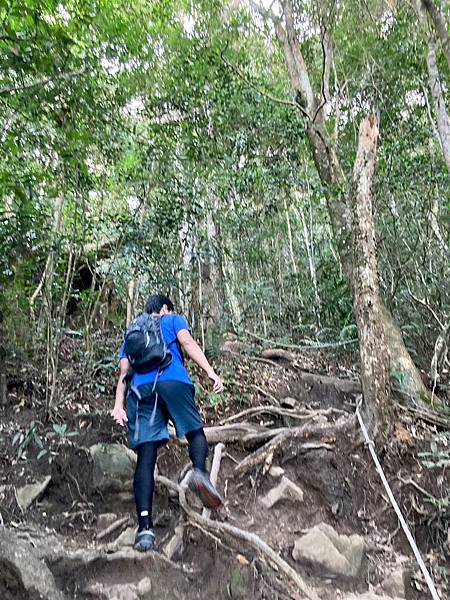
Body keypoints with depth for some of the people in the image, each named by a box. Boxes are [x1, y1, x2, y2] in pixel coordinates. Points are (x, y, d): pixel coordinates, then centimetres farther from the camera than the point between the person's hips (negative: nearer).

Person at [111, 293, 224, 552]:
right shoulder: (174, 320, 24)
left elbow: (124, 372, 20)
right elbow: (187, 342, 3)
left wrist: (119, 405, 10)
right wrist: (211, 372, -7)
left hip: (140, 390, 3)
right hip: (173, 381, -3)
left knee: (146, 458, -3)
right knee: (196, 432, 13)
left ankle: (145, 525, -15)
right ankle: (200, 471, -19)